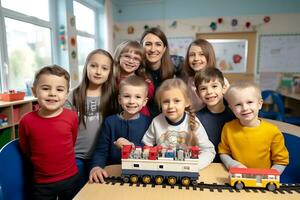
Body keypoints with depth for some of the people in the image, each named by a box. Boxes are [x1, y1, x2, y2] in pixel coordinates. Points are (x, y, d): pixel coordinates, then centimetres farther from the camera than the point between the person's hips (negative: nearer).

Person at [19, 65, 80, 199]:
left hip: (71, 178, 1)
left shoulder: (72, 117, -12)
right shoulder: (26, 121, -13)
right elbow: (25, 151, 4)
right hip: (42, 183, 0)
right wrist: (41, 165, 10)